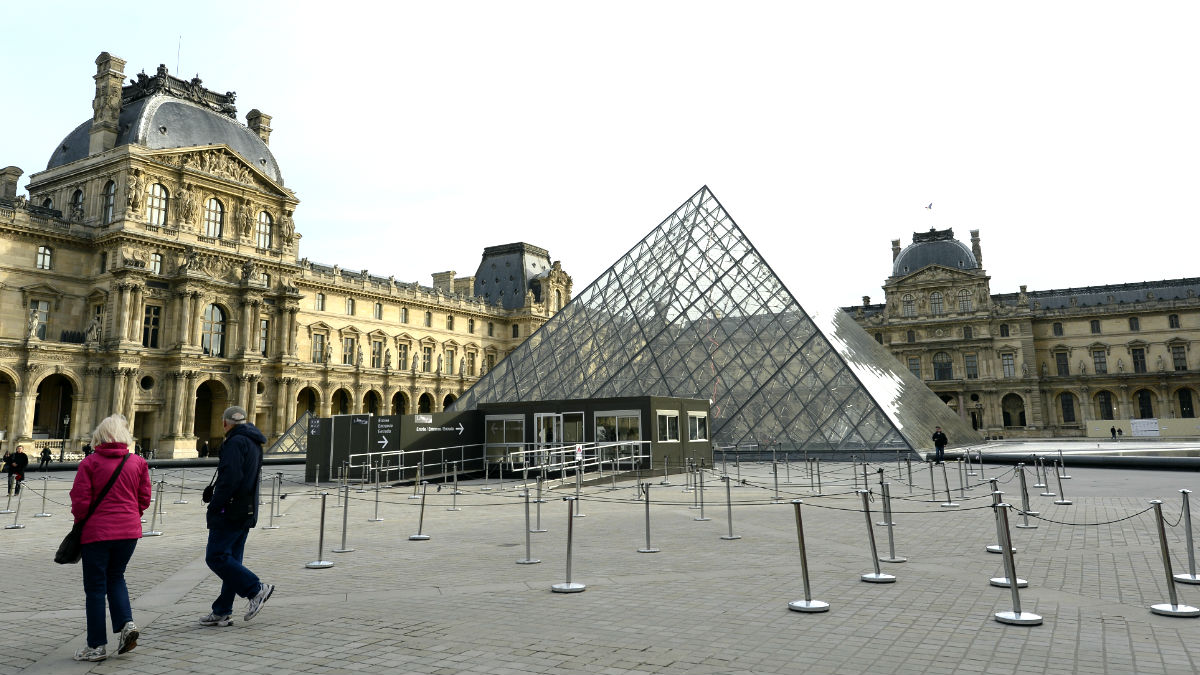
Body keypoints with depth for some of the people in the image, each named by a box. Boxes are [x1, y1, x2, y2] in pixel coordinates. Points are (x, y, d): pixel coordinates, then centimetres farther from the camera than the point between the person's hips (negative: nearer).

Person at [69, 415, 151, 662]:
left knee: (95, 587, 7)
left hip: (97, 531, -3)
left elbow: (80, 500, -9)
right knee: (116, 577, 22)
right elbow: (144, 498, 3)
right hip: (129, 530, 3)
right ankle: (126, 622, 4)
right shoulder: (137, 463, 1)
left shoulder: (90, 462, -8)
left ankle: (97, 645, 13)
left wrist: (81, 523, 10)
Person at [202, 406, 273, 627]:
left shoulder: (235, 442, -13)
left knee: (215, 557, -6)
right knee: (230, 559, 12)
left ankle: (256, 589, -7)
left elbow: (230, 478, -22)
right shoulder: (254, 443, 17)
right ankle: (222, 612, 17)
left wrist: (213, 508, -16)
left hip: (230, 511, -10)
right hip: (248, 511, 10)